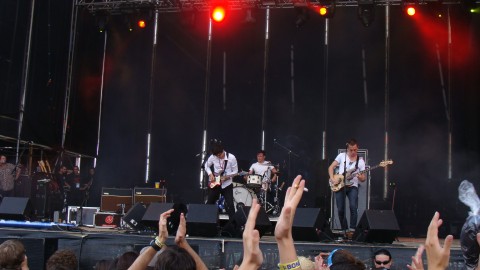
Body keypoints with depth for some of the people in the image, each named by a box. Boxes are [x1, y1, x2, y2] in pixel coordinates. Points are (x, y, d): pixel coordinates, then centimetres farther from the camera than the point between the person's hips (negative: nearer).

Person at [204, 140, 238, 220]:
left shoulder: (231, 158, -16)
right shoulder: (212, 157, -8)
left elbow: (235, 171, -7)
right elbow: (206, 166, 10)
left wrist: (227, 176, -23)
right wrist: (210, 174, -7)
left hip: (227, 184, -3)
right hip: (215, 183, 3)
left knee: (230, 204, -8)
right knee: (209, 203, 12)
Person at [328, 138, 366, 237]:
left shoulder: (360, 161, 3)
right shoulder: (341, 156, 3)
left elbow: (363, 178, 3)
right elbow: (331, 167, 6)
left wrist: (361, 178, -21)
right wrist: (333, 179, -8)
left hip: (352, 186, -1)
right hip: (339, 186, 1)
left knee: (353, 207, -21)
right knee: (340, 209, -2)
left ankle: (352, 230, -12)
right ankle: (344, 230, 14)